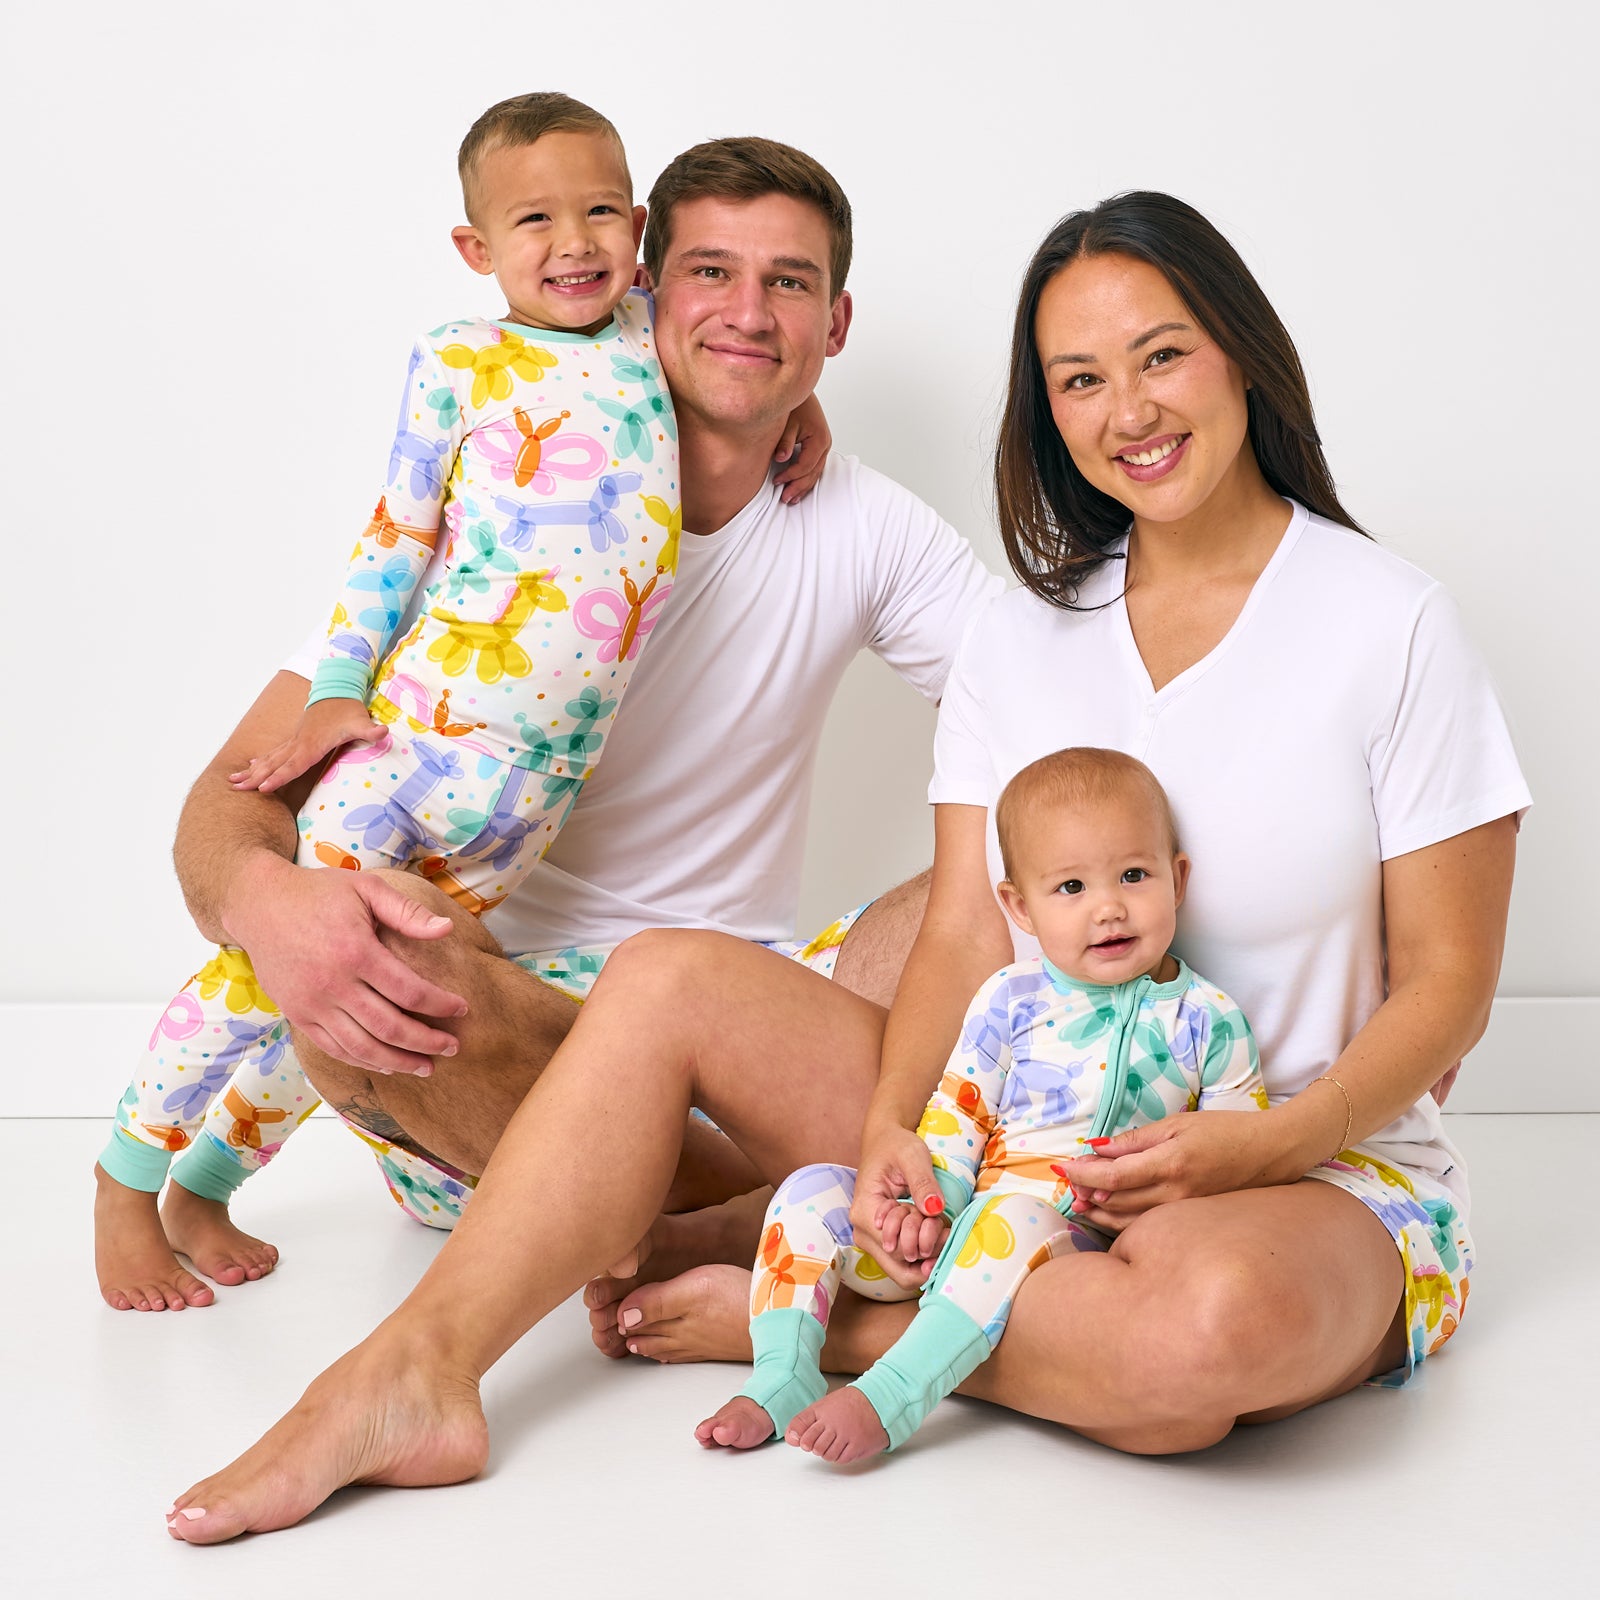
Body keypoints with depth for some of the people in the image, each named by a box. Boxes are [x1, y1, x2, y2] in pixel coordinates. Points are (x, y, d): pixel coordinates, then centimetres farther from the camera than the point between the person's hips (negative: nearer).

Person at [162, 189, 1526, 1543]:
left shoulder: (1389, 625, -6)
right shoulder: (1025, 629, 8)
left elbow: (1449, 983, -6)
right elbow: (965, 933, 2)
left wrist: (1245, 1146, -21)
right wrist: (890, 1132, -17)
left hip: (1320, 1171, -4)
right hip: (1030, 1128, 4)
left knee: (1214, 1318, -42)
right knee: (670, 978, -11)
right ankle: (413, 1376, -22)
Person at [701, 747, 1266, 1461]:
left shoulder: (1208, 1020, 3)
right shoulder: (1010, 1000, 7)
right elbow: (954, 1115, 8)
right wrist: (930, 1210, -8)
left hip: (1080, 1243, -4)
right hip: (960, 1236, 4)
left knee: (1015, 1214, -39)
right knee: (811, 1190, -11)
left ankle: (889, 1396, -41)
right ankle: (782, 1379, -16)